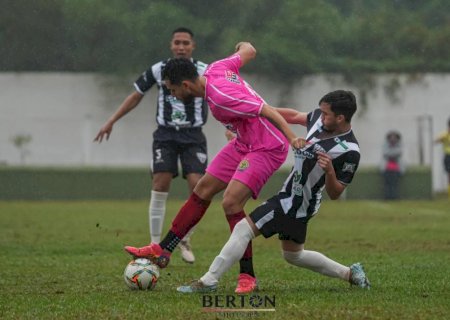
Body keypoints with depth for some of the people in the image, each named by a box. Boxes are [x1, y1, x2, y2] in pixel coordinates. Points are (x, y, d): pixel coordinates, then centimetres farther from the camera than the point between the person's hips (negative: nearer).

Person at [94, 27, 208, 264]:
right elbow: (136, 96, 12)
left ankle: (185, 240, 8)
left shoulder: (205, 72, -3)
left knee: (197, 187, -14)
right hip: (165, 135, 0)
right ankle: (155, 244, -4)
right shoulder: (158, 70, 1)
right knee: (160, 186, -13)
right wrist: (111, 122, 11)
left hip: (193, 137, 0)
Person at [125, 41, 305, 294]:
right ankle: (162, 251, 22)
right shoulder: (216, 69, -5)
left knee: (231, 203, -20)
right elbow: (249, 51, 11)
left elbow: (268, 111, -32)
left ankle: (248, 277, -8)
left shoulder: (221, 98, -30)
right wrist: (244, 47, 34)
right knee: (203, 190, 12)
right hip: (244, 143, 10)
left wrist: (292, 138, -40)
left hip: (267, 148, -10)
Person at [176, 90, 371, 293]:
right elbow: (294, 116, 20)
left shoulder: (349, 152, -21)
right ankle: (349, 273, 32)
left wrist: (330, 171, -35)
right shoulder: (320, 118, 0)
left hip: (296, 205, -9)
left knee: (243, 229, -13)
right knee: (294, 255, 24)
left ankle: (208, 282, -11)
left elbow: (334, 194, -15)